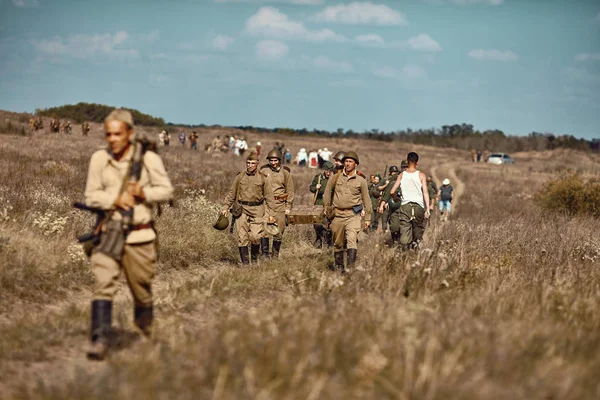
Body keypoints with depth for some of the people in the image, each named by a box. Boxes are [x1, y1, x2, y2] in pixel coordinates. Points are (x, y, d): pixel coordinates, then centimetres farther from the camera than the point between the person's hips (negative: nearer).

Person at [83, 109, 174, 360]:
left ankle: (147, 338, 35)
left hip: (139, 235, 0)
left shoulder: (149, 159, -3)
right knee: (103, 285, -16)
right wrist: (114, 200, -16)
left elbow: (166, 191, 3)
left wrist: (144, 193, -16)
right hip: (108, 233, 0)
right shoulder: (99, 159, 0)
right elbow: (91, 196, 3)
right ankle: (99, 341, -18)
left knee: (142, 290, 11)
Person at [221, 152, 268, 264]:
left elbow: (267, 196, 9)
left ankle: (254, 258, 15)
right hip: (241, 209, 1)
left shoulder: (262, 178, 5)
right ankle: (245, 262, 5)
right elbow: (231, 193, 12)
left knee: (255, 236, -10)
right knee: (242, 237, -3)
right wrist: (225, 207, 5)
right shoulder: (240, 177, 7)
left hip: (257, 209, -1)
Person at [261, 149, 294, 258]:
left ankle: (275, 256, 17)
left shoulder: (285, 171, 3)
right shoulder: (263, 170, 3)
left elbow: (290, 190, 7)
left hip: (280, 205, 0)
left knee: (278, 233, 5)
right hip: (266, 204, 0)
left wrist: (288, 207, 4)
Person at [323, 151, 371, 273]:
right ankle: (339, 266, 25)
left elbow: (366, 200, 11)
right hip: (337, 215, 2)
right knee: (337, 243, 9)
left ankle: (351, 267, -27)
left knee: (352, 240, -21)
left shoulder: (361, 181, 6)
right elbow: (327, 193, 16)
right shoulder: (335, 178, 6)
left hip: (353, 215, -2)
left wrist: (368, 218, 8)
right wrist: (327, 209, 10)